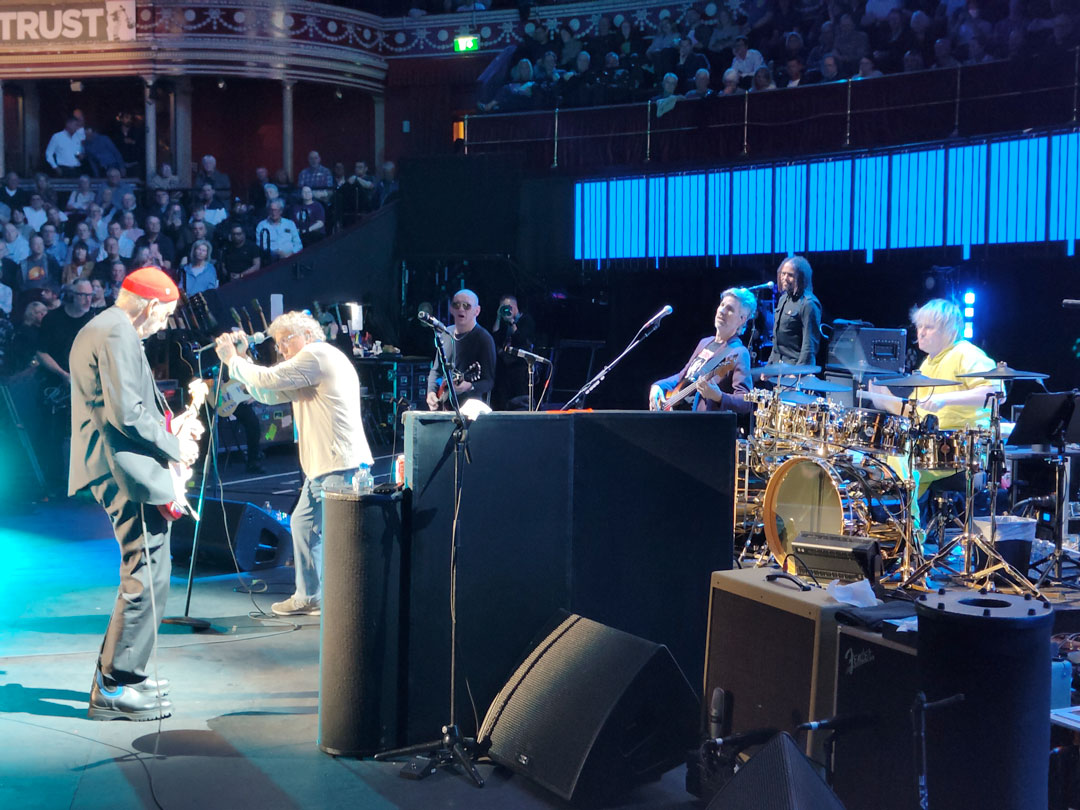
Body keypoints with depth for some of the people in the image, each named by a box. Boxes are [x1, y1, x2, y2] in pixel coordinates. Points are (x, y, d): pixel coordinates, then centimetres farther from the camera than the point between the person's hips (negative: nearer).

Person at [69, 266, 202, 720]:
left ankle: (118, 675, 25)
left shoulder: (98, 330, 22)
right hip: (130, 474, -12)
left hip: (122, 473, 12)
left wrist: (170, 426, 16)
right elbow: (126, 413, -21)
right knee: (146, 577, -9)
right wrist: (174, 448, -9)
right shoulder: (117, 333, -13)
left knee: (141, 575, 17)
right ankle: (116, 687, -3)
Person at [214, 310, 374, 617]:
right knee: (303, 523, 15)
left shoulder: (318, 354, -8)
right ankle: (308, 597, 24)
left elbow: (268, 380, -13)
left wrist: (233, 360, 0)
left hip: (341, 465, -11)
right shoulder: (310, 364, 24)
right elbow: (269, 394, 21)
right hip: (321, 465, 11)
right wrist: (241, 360, 13)